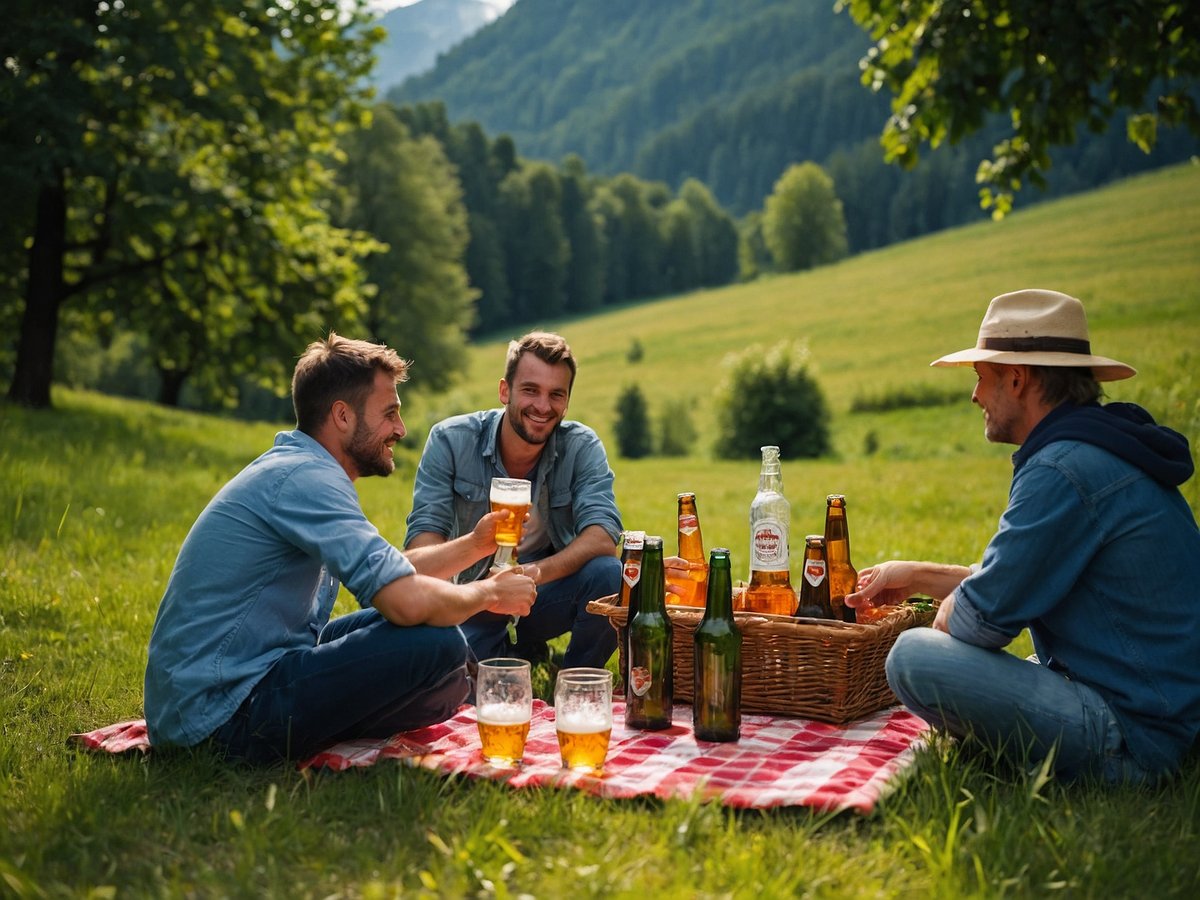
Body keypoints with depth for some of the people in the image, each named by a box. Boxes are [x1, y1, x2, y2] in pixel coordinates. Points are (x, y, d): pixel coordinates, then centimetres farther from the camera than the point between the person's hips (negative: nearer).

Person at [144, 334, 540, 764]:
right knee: (438, 644, -22)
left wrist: (474, 545, 13)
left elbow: (389, 575, 22)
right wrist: (488, 593, -10)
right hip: (225, 708, -11)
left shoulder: (291, 467, 14)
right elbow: (407, 600, -29)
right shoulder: (306, 478, -19)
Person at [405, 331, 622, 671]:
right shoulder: (450, 440, -13)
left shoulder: (582, 446, -11)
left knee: (607, 573, -31)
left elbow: (602, 535, -24)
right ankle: (514, 656, 14)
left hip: (548, 591, 0)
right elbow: (423, 535, -19)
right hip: (474, 600, 1)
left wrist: (536, 573, -44)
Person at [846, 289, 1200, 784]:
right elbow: (1017, 578, 21)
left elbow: (985, 616, -20)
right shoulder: (1102, 453, 12)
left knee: (914, 657, -20)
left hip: (1129, 739, -10)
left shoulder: (1063, 472, -22)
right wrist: (916, 576, 22)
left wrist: (946, 612, 3)